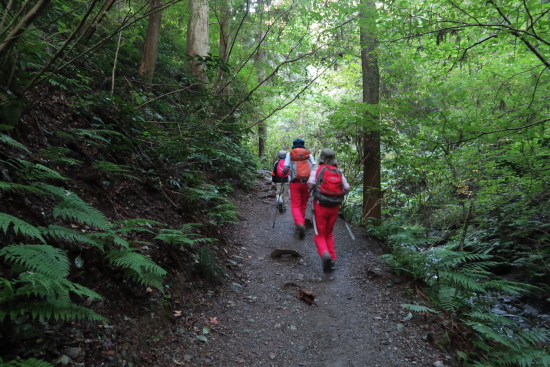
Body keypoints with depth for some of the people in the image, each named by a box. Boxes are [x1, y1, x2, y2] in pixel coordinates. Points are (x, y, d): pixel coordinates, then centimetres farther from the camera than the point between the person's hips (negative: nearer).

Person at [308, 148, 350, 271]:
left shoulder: (317, 169, -1)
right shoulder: (339, 172, 7)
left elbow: (311, 183, -14)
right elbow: (347, 188, 0)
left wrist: (312, 190, 8)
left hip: (321, 205, -3)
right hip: (335, 206, 3)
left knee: (320, 234, 6)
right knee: (329, 234, 20)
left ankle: (325, 254, -22)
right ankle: (332, 260, 14)